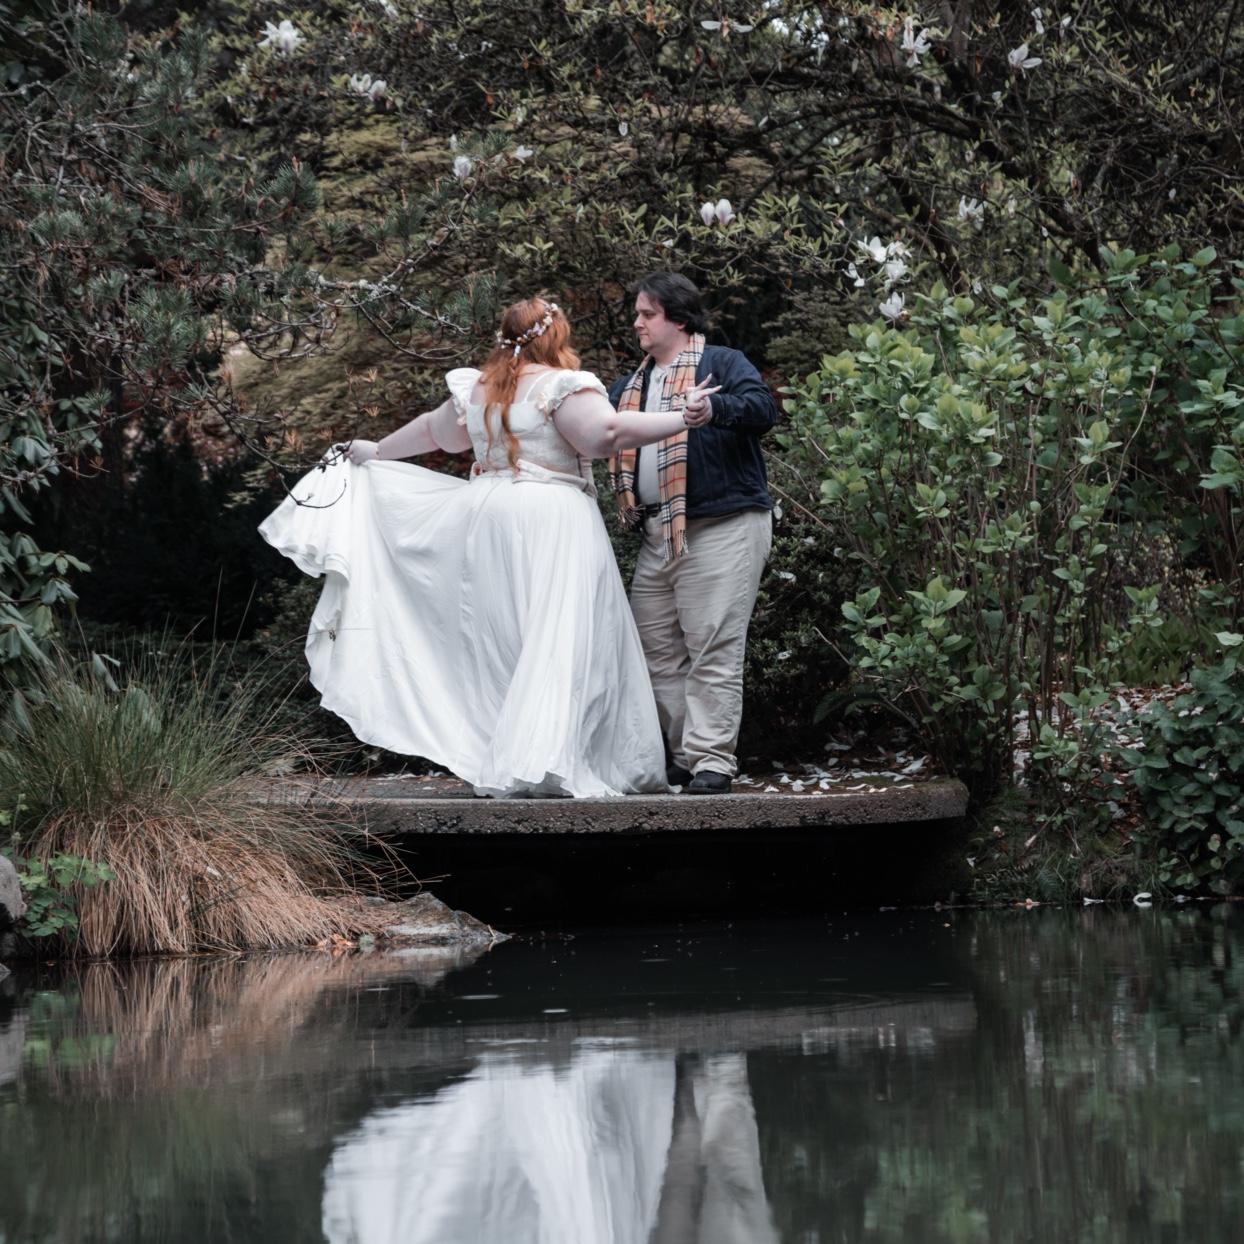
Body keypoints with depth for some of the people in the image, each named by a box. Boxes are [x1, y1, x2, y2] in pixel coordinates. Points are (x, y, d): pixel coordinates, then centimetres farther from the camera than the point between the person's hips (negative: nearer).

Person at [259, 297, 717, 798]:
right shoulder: (562, 387, -6)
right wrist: (682, 419, -16)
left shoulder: (476, 389, 13)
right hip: (554, 520, -6)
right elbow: (606, 432, -19)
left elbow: (434, 430, 26)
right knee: (561, 640, -9)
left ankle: (493, 761, 13)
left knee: (498, 641, 12)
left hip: (488, 515, 6)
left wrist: (375, 452, 43)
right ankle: (540, 762, -20)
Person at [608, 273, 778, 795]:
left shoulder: (721, 362, 0)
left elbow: (763, 408, -16)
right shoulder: (631, 385, 22)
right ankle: (685, 755, 15)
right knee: (657, 650, 8)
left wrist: (714, 408, -34)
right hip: (657, 535, 8)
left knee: (713, 651, -10)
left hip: (721, 529, -8)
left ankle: (713, 761, -8)